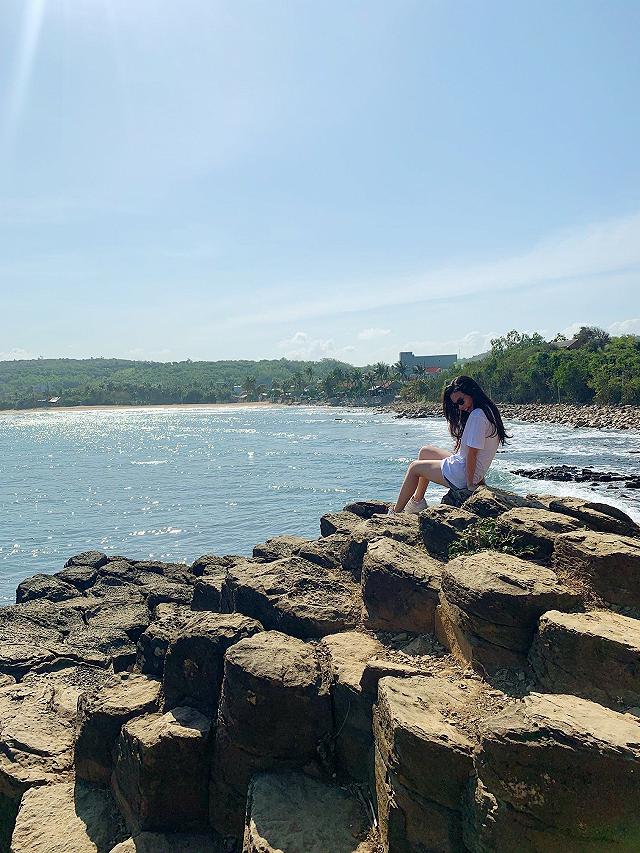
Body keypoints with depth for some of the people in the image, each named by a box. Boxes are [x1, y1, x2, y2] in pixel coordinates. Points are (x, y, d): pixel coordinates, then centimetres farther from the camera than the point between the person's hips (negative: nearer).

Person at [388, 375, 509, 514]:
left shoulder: (477, 416, -23)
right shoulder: (486, 411, 9)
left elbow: (472, 453, -24)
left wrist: (470, 485, -17)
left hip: (461, 476, -10)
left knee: (415, 467, 7)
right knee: (425, 451, 22)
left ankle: (396, 512, 20)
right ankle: (417, 501, 26)